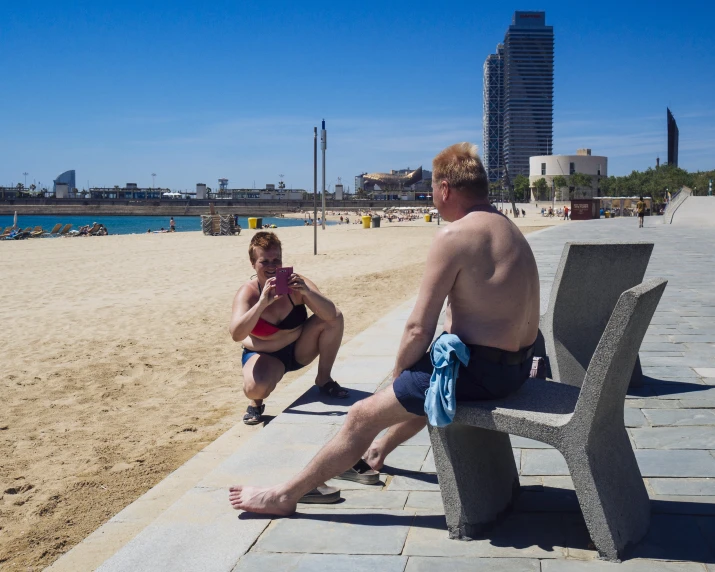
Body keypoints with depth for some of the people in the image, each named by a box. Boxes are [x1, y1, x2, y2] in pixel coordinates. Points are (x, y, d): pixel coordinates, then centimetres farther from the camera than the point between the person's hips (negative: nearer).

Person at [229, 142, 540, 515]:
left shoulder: (453, 235, -19)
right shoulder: (507, 228, 11)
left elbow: (419, 329, -19)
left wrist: (399, 371, 0)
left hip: (479, 370, -9)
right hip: (517, 362, 10)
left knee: (363, 415, 2)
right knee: (421, 379, 36)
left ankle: (284, 495, 14)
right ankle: (378, 450, 58)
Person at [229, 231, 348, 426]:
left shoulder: (295, 284, -17)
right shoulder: (247, 293, -20)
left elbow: (331, 314, -27)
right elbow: (236, 334, -36)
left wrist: (307, 292, -44)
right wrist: (263, 303, -47)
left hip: (300, 349, 3)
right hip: (264, 355, -3)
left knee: (334, 317, -19)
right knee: (256, 387, -37)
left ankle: (324, 379, 2)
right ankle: (256, 403, 5)